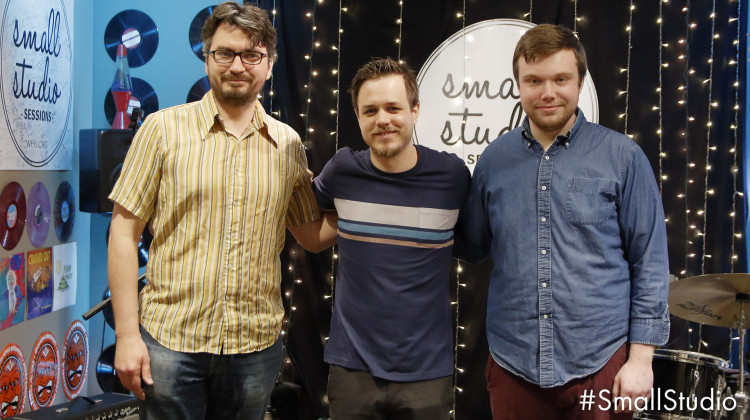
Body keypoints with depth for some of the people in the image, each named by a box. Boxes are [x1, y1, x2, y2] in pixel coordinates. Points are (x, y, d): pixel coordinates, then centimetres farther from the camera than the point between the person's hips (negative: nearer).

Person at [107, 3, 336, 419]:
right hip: (171, 341, -2)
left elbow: (313, 236, 13)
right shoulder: (164, 128, -2)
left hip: (257, 345, 3)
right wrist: (127, 334, -8)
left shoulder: (288, 144, 5)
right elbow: (124, 232, -3)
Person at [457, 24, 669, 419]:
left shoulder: (621, 156, -4)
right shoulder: (494, 160, 3)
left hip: (601, 364, -2)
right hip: (513, 364, 2)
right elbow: (472, 246, 13)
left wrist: (641, 357, -6)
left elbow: (649, 262, -3)